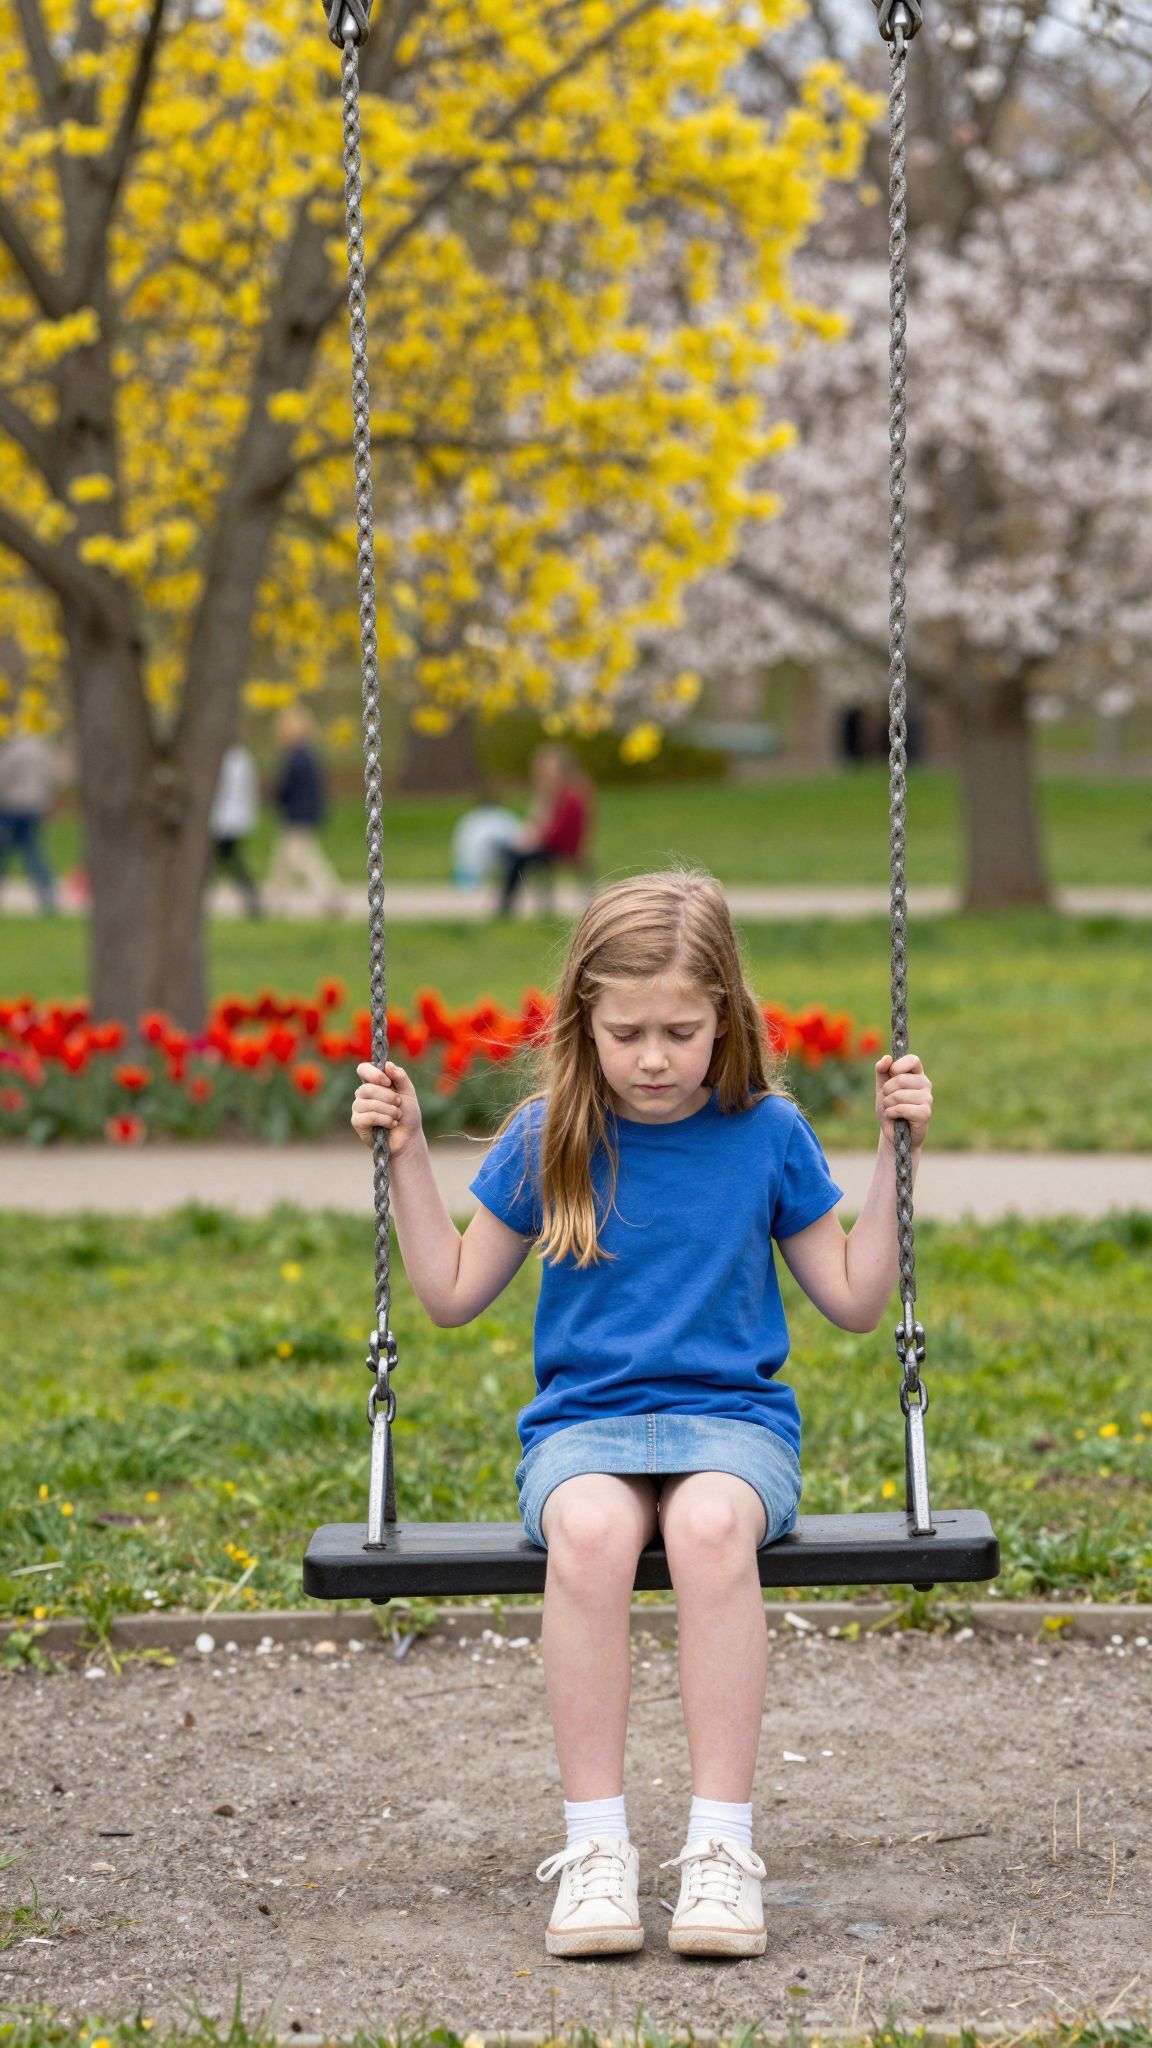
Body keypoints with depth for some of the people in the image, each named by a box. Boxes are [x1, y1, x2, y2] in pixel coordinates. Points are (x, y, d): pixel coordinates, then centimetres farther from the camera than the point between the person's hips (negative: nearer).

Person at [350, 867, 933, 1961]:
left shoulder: (767, 1133, 3)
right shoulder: (547, 1137, 4)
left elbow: (854, 1300, 10)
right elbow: (453, 1295, 13)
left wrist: (895, 1152, 2)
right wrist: (405, 1153, 5)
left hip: (732, 1417, 0)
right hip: (583, 1422, 1)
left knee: (711, 1525, -37)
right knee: (588, 1531, -36)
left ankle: (721, 1844, -31)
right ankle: (594, 1847, -30)